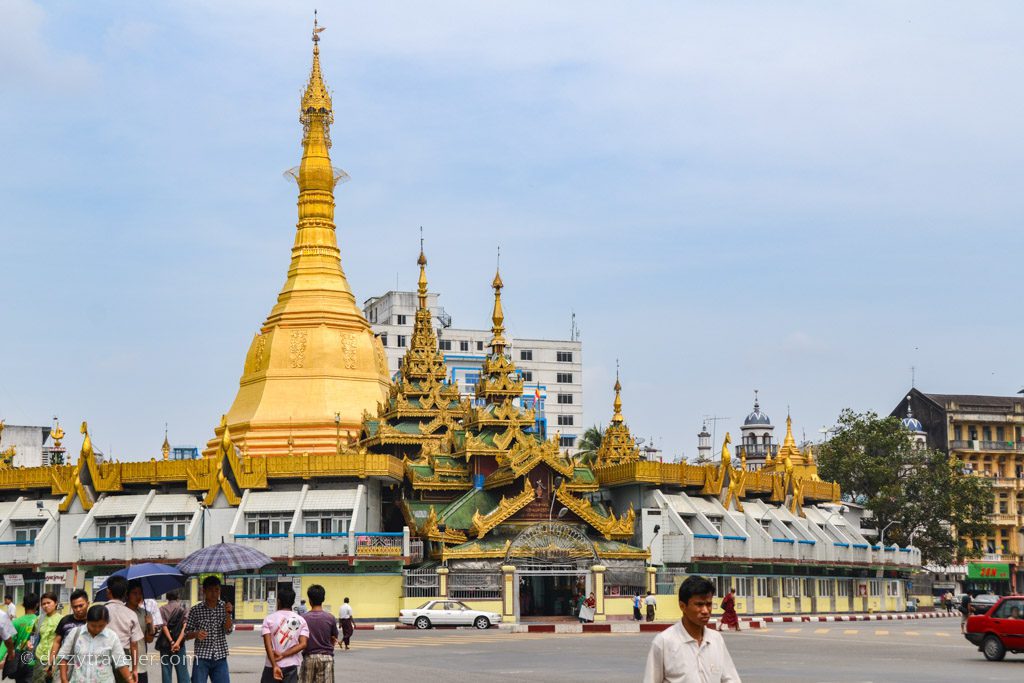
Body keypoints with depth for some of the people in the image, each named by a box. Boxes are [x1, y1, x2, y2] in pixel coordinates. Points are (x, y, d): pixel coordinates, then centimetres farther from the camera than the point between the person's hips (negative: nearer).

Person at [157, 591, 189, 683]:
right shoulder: (183, 609, 2)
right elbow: (185, 627, -10)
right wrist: (178, 642, -17)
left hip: (164, 644, 1)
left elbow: (164, 626, -9)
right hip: (180, 645, -1)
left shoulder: (162, 609, 3)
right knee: (182, 672, 1)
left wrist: (171, 642, -15)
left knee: (166, 672, 5)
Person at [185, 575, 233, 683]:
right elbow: (186, 634, 4)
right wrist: (196, 634, -17)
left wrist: (228, 613, -22)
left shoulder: (225, 607, 3)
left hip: (220, 659, 1)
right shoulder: (195, 610, 0)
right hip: (201, 658, -1)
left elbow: (228, 630, -6)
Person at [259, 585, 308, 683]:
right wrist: (283, 655, -10)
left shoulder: (269, 619, -3)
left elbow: (268, 644, -13)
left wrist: (274, 665, -17)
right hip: (291, 666, 1)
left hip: (272, 666, -1)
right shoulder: (300, 620, 2)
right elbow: (303, 644, -9)